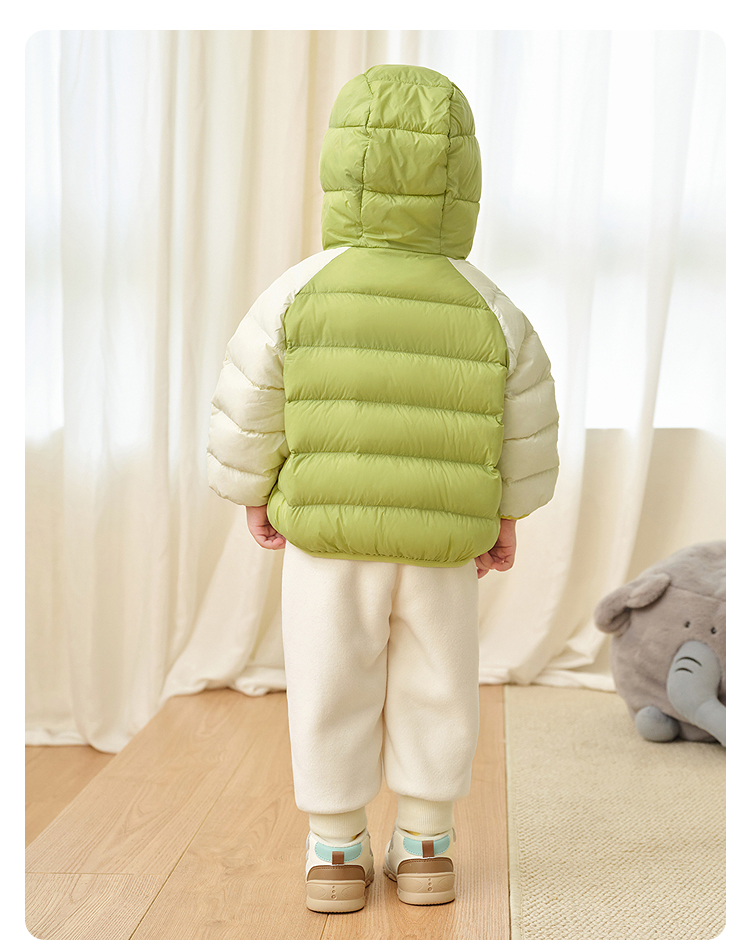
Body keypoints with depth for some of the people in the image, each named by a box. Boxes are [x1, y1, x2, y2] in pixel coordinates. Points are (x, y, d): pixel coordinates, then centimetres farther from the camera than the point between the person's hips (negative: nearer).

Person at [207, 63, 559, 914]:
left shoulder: (299, 293, -13)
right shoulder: (490, 311, -8)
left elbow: (248, 412, -7)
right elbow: (526, 429, 0)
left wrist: (254, 495, 8)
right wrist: (508, 515, 13)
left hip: (326, 540, -1)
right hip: (443, 549, 1)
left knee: (331, 693, 11)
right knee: (435, 693, 14)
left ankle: (334, 853, 21)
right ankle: (424, 848, 24)